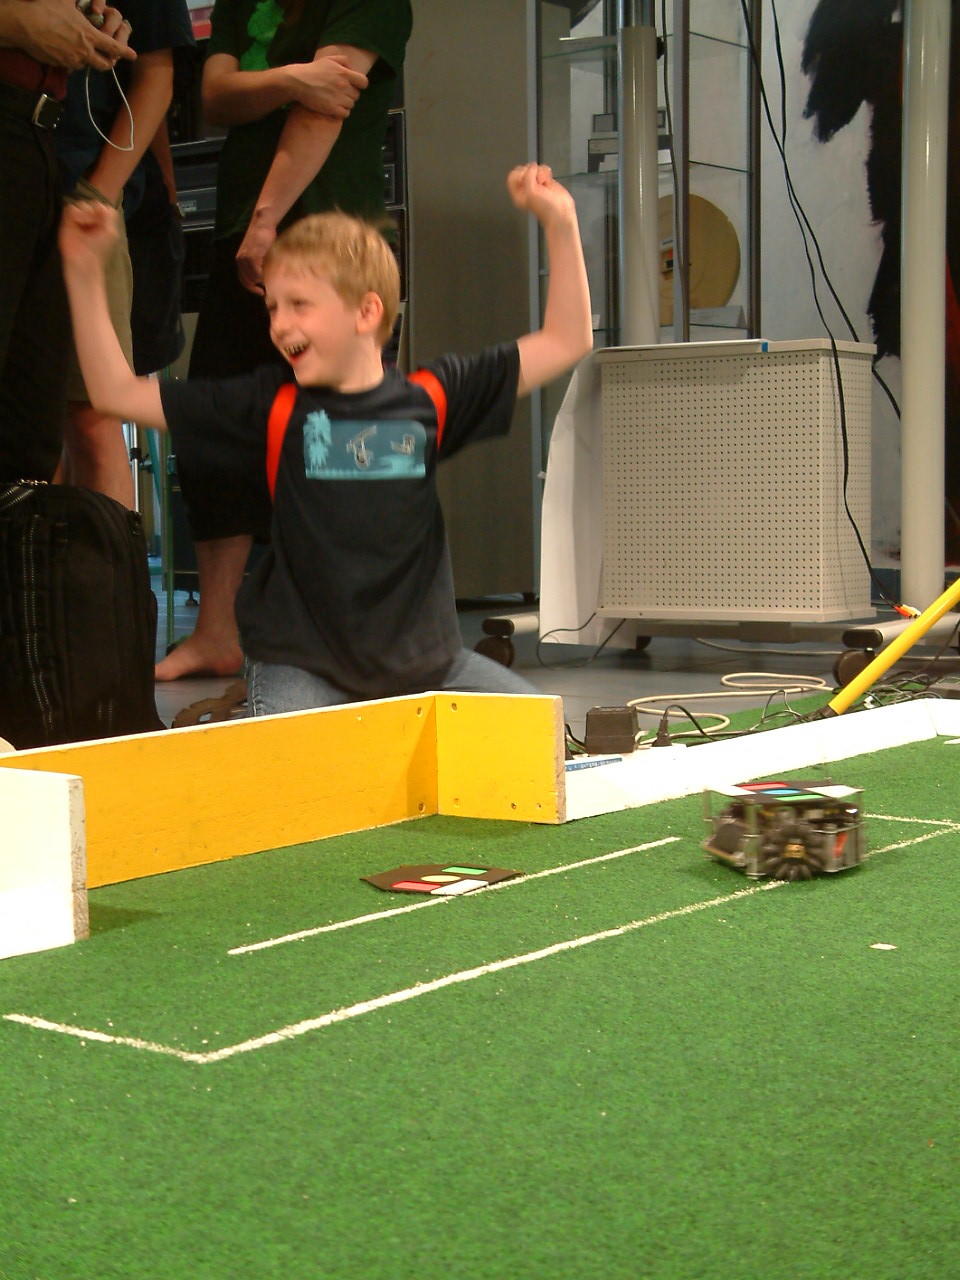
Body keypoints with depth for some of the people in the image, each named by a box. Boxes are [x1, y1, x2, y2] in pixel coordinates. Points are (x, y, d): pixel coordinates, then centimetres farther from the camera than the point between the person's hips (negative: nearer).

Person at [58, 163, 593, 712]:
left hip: (426, 660, 3)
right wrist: (85, 272, -6)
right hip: (303, 664, -2)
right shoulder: (271, 407, -2)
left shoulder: (430, 399, -1)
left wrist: (560, 224, -3)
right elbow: (117, 393, 0)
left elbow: (567, 341, 5)